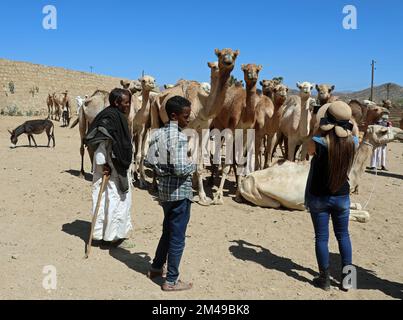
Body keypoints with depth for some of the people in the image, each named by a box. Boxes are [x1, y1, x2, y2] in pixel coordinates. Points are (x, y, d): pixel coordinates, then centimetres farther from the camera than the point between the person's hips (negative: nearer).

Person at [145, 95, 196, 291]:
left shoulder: (157, 134, 5)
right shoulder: (179, 137, -19)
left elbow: (148, 162, 6)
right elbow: (181, 169, -26)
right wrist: (193, 166, -7)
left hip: (164, 189, 8)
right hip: (179, 191, -8)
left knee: (167, 231, 24)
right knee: (177, 237, 4)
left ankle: (156, 268, 37)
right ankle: (171, 281, 14)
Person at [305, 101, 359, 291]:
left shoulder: (318, 142, -22)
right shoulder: (352, 142, -11)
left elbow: (309, 150, 3)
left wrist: (319, 126, 1)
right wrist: (345, 121, 10)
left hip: (319, 197, -3)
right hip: (342, 196, 3)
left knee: (322, 237, 8)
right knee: (343, 235, 18)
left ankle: (324, 279, 18)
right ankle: (346, 279, 24)